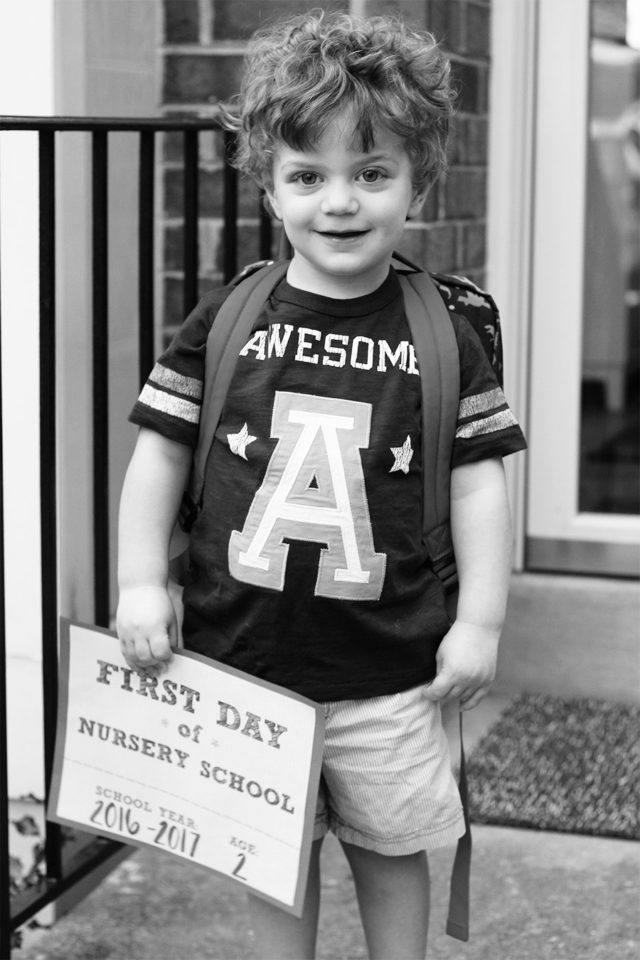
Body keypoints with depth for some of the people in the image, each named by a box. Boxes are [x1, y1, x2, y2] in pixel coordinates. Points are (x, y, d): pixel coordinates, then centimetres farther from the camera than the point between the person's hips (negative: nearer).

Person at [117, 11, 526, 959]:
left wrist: (480, 621, -5)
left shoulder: (443, 330, -5)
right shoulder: (225, 318, -4)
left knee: (391, 845, 15)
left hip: (388, 667, 0)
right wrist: (142, 582, -4)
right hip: (243, 653, 1)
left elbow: (477, 480, -2)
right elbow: (161, 451, 2)